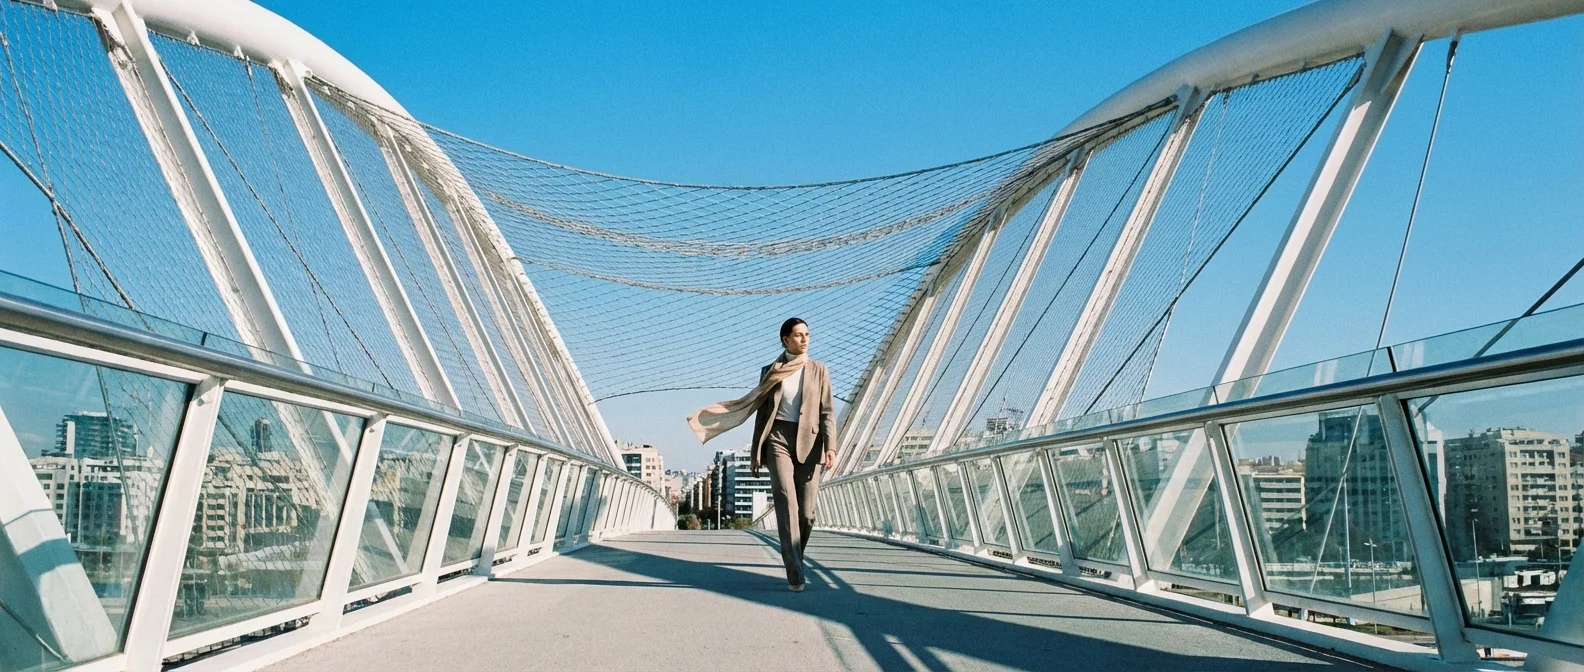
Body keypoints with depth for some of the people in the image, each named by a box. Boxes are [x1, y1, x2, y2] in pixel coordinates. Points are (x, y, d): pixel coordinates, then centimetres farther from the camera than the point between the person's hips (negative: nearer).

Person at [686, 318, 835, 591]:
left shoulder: (819, 370, 10)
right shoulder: (770, 371, 11)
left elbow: (827, 412, 3)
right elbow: (762, 413, 13)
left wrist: (830, 447, -9)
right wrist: (755, 452, 10)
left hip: (809, 441, 1)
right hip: (778, 438, -1)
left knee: (806, 512, -2)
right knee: (786, 502, -18)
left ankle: (794, 563, 21)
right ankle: (795, 573, -22)